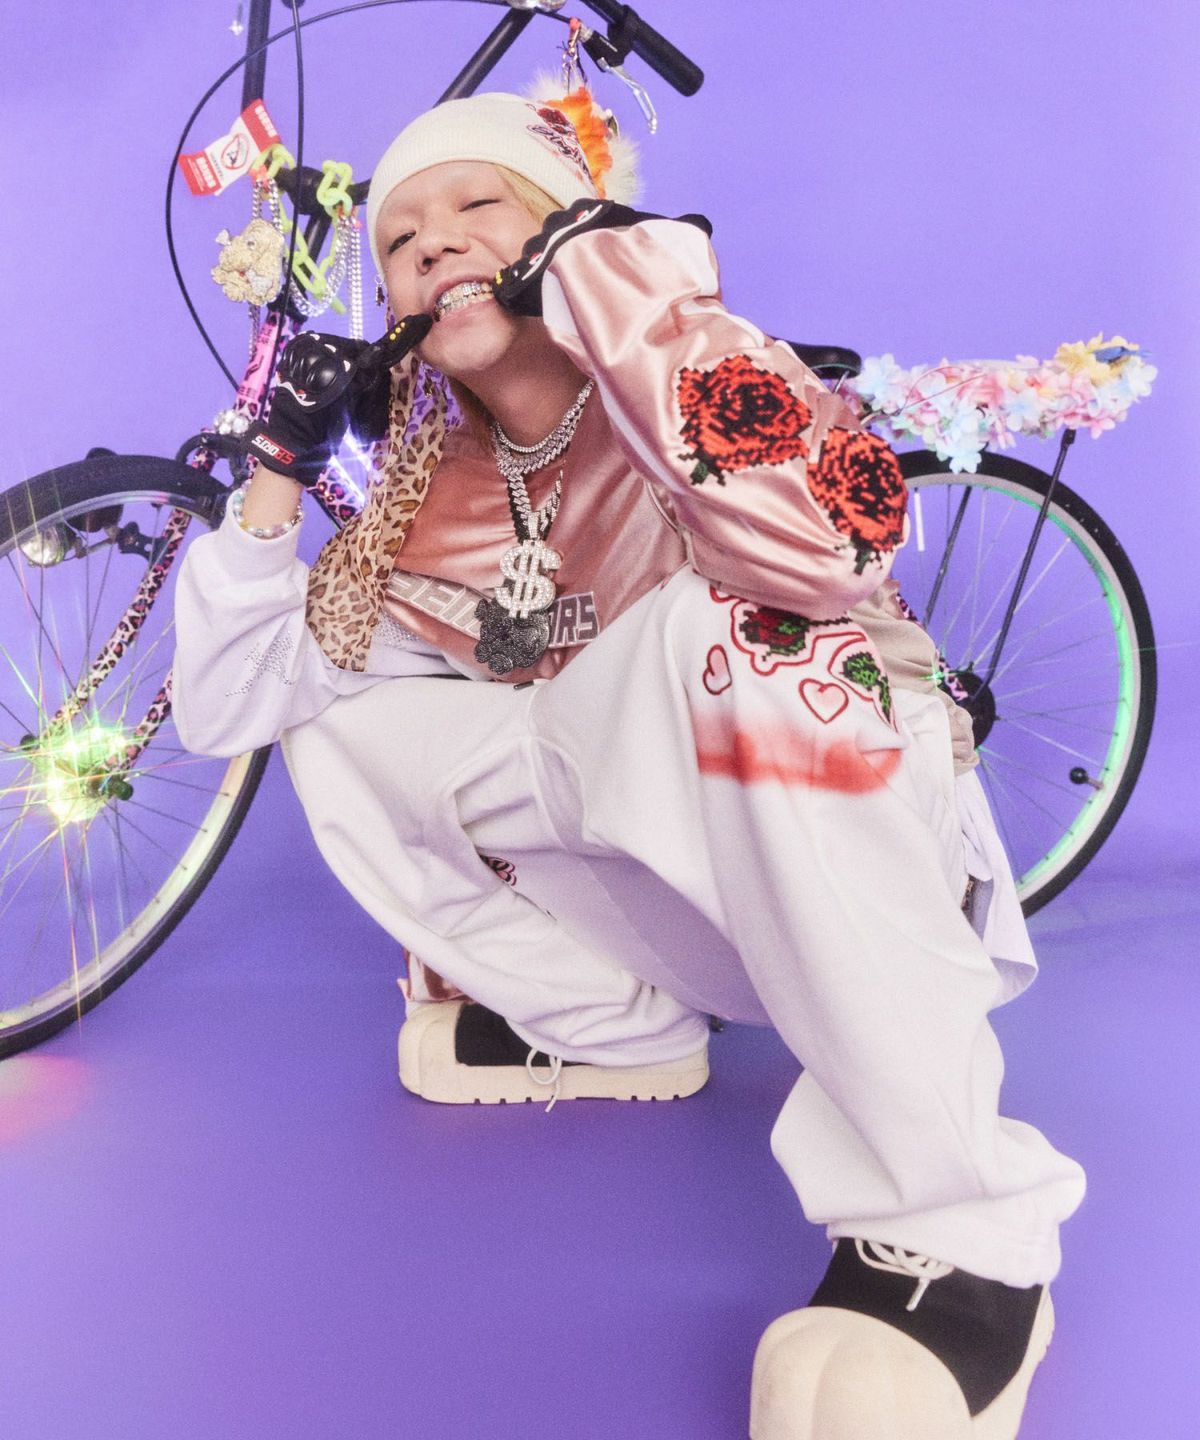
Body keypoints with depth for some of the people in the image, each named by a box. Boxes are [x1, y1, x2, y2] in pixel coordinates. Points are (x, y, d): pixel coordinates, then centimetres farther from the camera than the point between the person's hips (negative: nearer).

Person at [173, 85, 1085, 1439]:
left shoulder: (684, 406, -14)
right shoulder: (436, 504, 3)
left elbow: (827, 544, -38)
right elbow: (221, 704, 2)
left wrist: (614, 276, -29)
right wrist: (276, 475, -8)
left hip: (871, 858, -5)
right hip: (679, 903, 5)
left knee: (718, 620, -36)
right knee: (339, 717, -5)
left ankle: (960, 1235, -32)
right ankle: (613, 1028, 5)